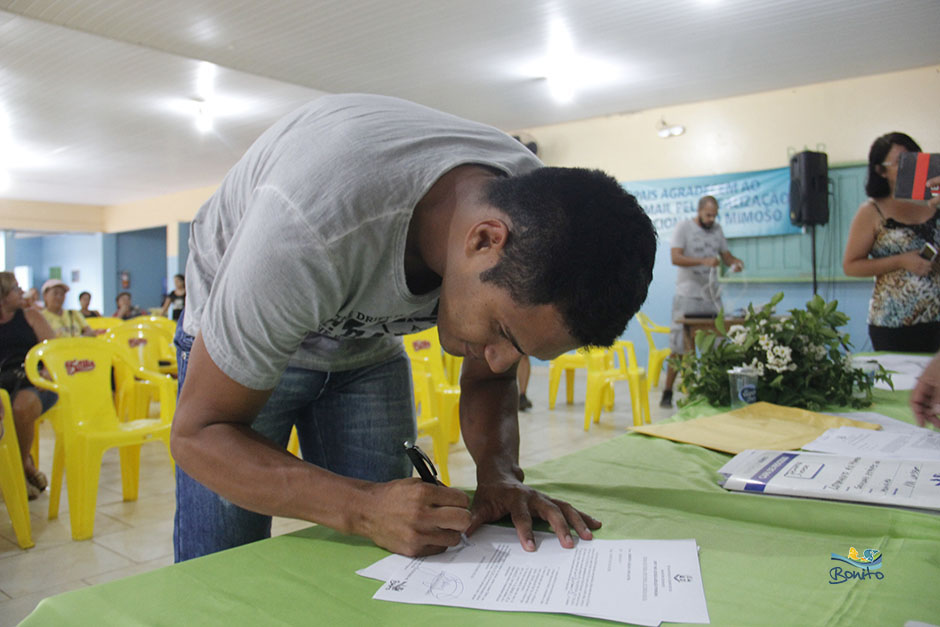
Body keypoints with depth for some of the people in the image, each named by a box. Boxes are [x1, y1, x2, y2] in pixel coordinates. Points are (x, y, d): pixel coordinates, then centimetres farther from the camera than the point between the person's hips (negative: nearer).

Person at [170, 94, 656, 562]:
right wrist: (364, 509, -44)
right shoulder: (313, 227, -41)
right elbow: (198, 433, -31)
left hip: (366, 344, 4)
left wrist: (500, 473, -26)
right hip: (239, 339, -3)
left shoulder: (535, 208, -23)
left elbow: (489, 377, -7)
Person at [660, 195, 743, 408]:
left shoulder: (717, 229, 13)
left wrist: (735, 262, -5)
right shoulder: (684, 227, -4)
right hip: (688, 296, -5)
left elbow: (726, 254, 19)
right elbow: (675, 257, -15)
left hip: (712, 296, 5)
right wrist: (704, 261, -27)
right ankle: (667, 393, 3)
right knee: (679, 348, -4)